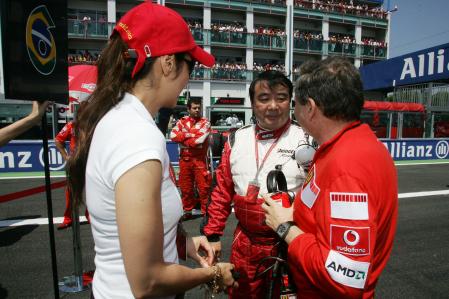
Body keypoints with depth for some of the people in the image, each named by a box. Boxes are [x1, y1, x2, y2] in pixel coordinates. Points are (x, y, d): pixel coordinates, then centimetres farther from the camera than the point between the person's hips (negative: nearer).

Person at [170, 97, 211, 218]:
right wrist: (190, 135, -13)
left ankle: (206, 212, 8)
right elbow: (173, 135, -6)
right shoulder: (182, 121, 8)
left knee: (204, 186, -3)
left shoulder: (205, 122, -2)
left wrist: (183, 139, -6)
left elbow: (200, 139, -16)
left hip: (200, 159, -3)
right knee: (185, 186, 12)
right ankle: (187, 210, 27)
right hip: (184, 159, 4)